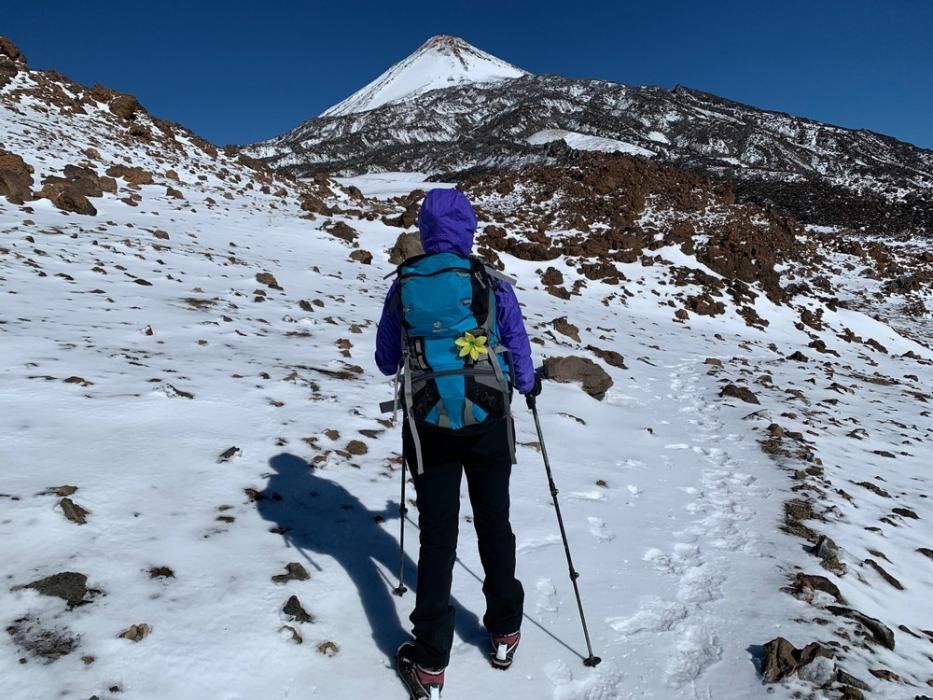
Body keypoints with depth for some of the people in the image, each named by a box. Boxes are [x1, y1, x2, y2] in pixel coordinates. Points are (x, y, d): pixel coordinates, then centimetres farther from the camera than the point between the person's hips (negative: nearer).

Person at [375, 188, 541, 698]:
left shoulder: (403, 286, -3)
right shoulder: (491, 284, -9)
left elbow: (385, 362, 6)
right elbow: (519, 354, 0)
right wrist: (528, 384, 21)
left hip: (430, 426, 1)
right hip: (487, 422, 0)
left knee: (437, 536, 10)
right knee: (494, 525, 18)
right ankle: (503, 633, 35)